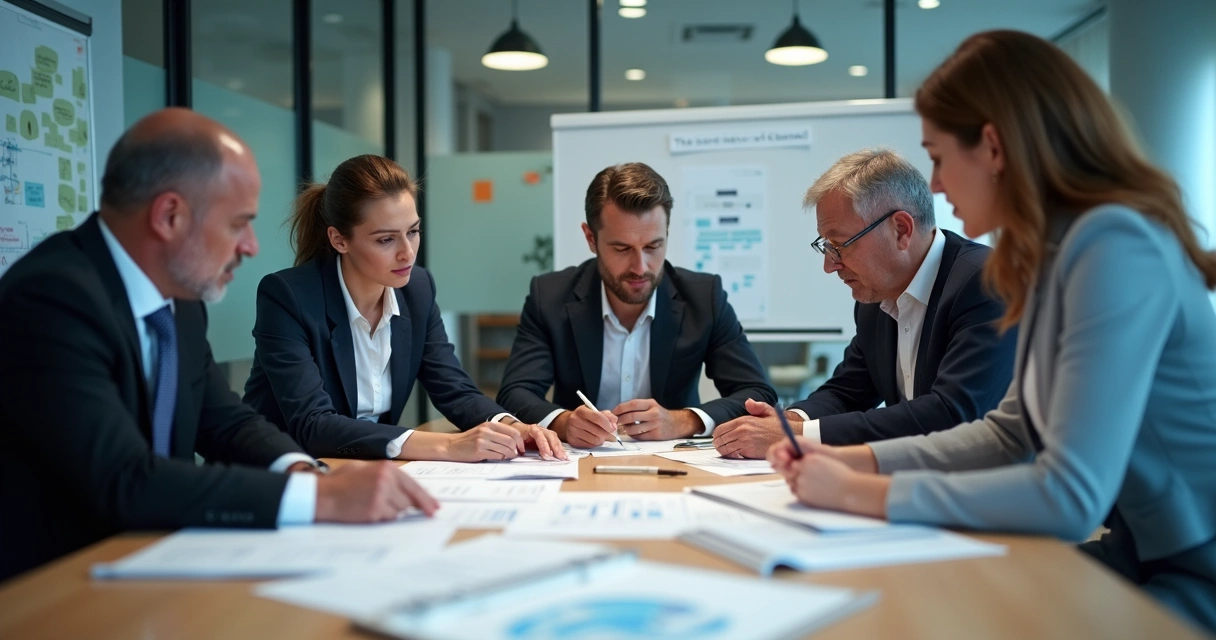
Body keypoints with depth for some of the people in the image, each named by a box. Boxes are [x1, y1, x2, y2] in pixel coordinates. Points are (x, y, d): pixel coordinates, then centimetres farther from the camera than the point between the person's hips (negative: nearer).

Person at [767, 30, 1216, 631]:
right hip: (1149, 556, 7)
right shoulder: (1059, 249, 5)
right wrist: (854, 459, 2)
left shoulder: (1115, 245, -23)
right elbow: (1010, 432, 12)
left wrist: (861, 494, -20)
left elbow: (1071, 493, -29)